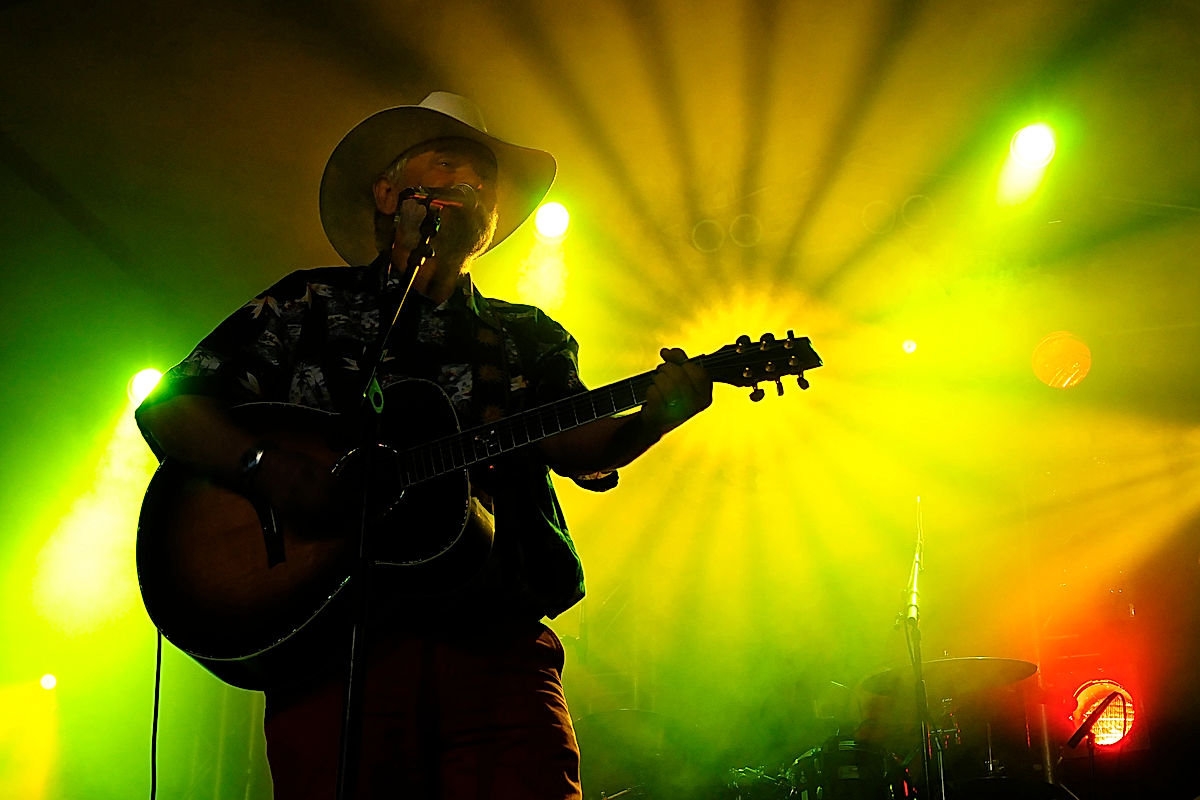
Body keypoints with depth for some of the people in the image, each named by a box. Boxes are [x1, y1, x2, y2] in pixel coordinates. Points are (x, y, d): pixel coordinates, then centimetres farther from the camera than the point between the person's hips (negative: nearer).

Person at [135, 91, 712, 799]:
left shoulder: (530, 337, 22)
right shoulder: (310, 304, 15)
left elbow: (579, 446, 5)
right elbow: (168, 408, 8)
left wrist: (652, 418, -17)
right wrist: (266, 466, -11)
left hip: (498, 643, 2)